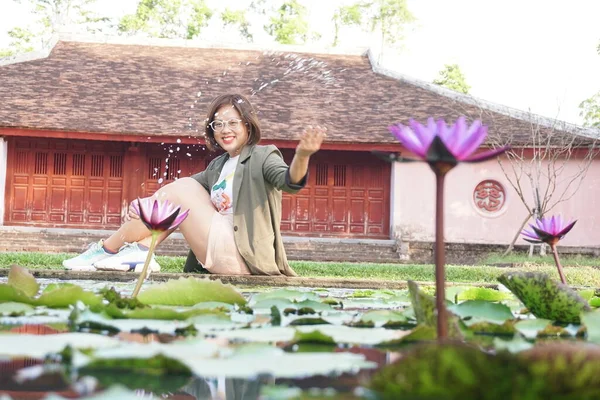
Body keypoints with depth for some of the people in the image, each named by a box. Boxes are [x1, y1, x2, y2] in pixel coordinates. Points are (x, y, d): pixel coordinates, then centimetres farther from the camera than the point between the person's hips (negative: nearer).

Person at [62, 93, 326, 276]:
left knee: (177, 191, -7)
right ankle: (139, 251, -7)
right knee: (185, 185, 8)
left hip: (240, 257, -8)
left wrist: (302, 155, -44)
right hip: (220, 253, 8)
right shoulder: (218, 166, 20)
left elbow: (289, 182, -22)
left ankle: (106, 250, 2)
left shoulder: (263, 156, -3)